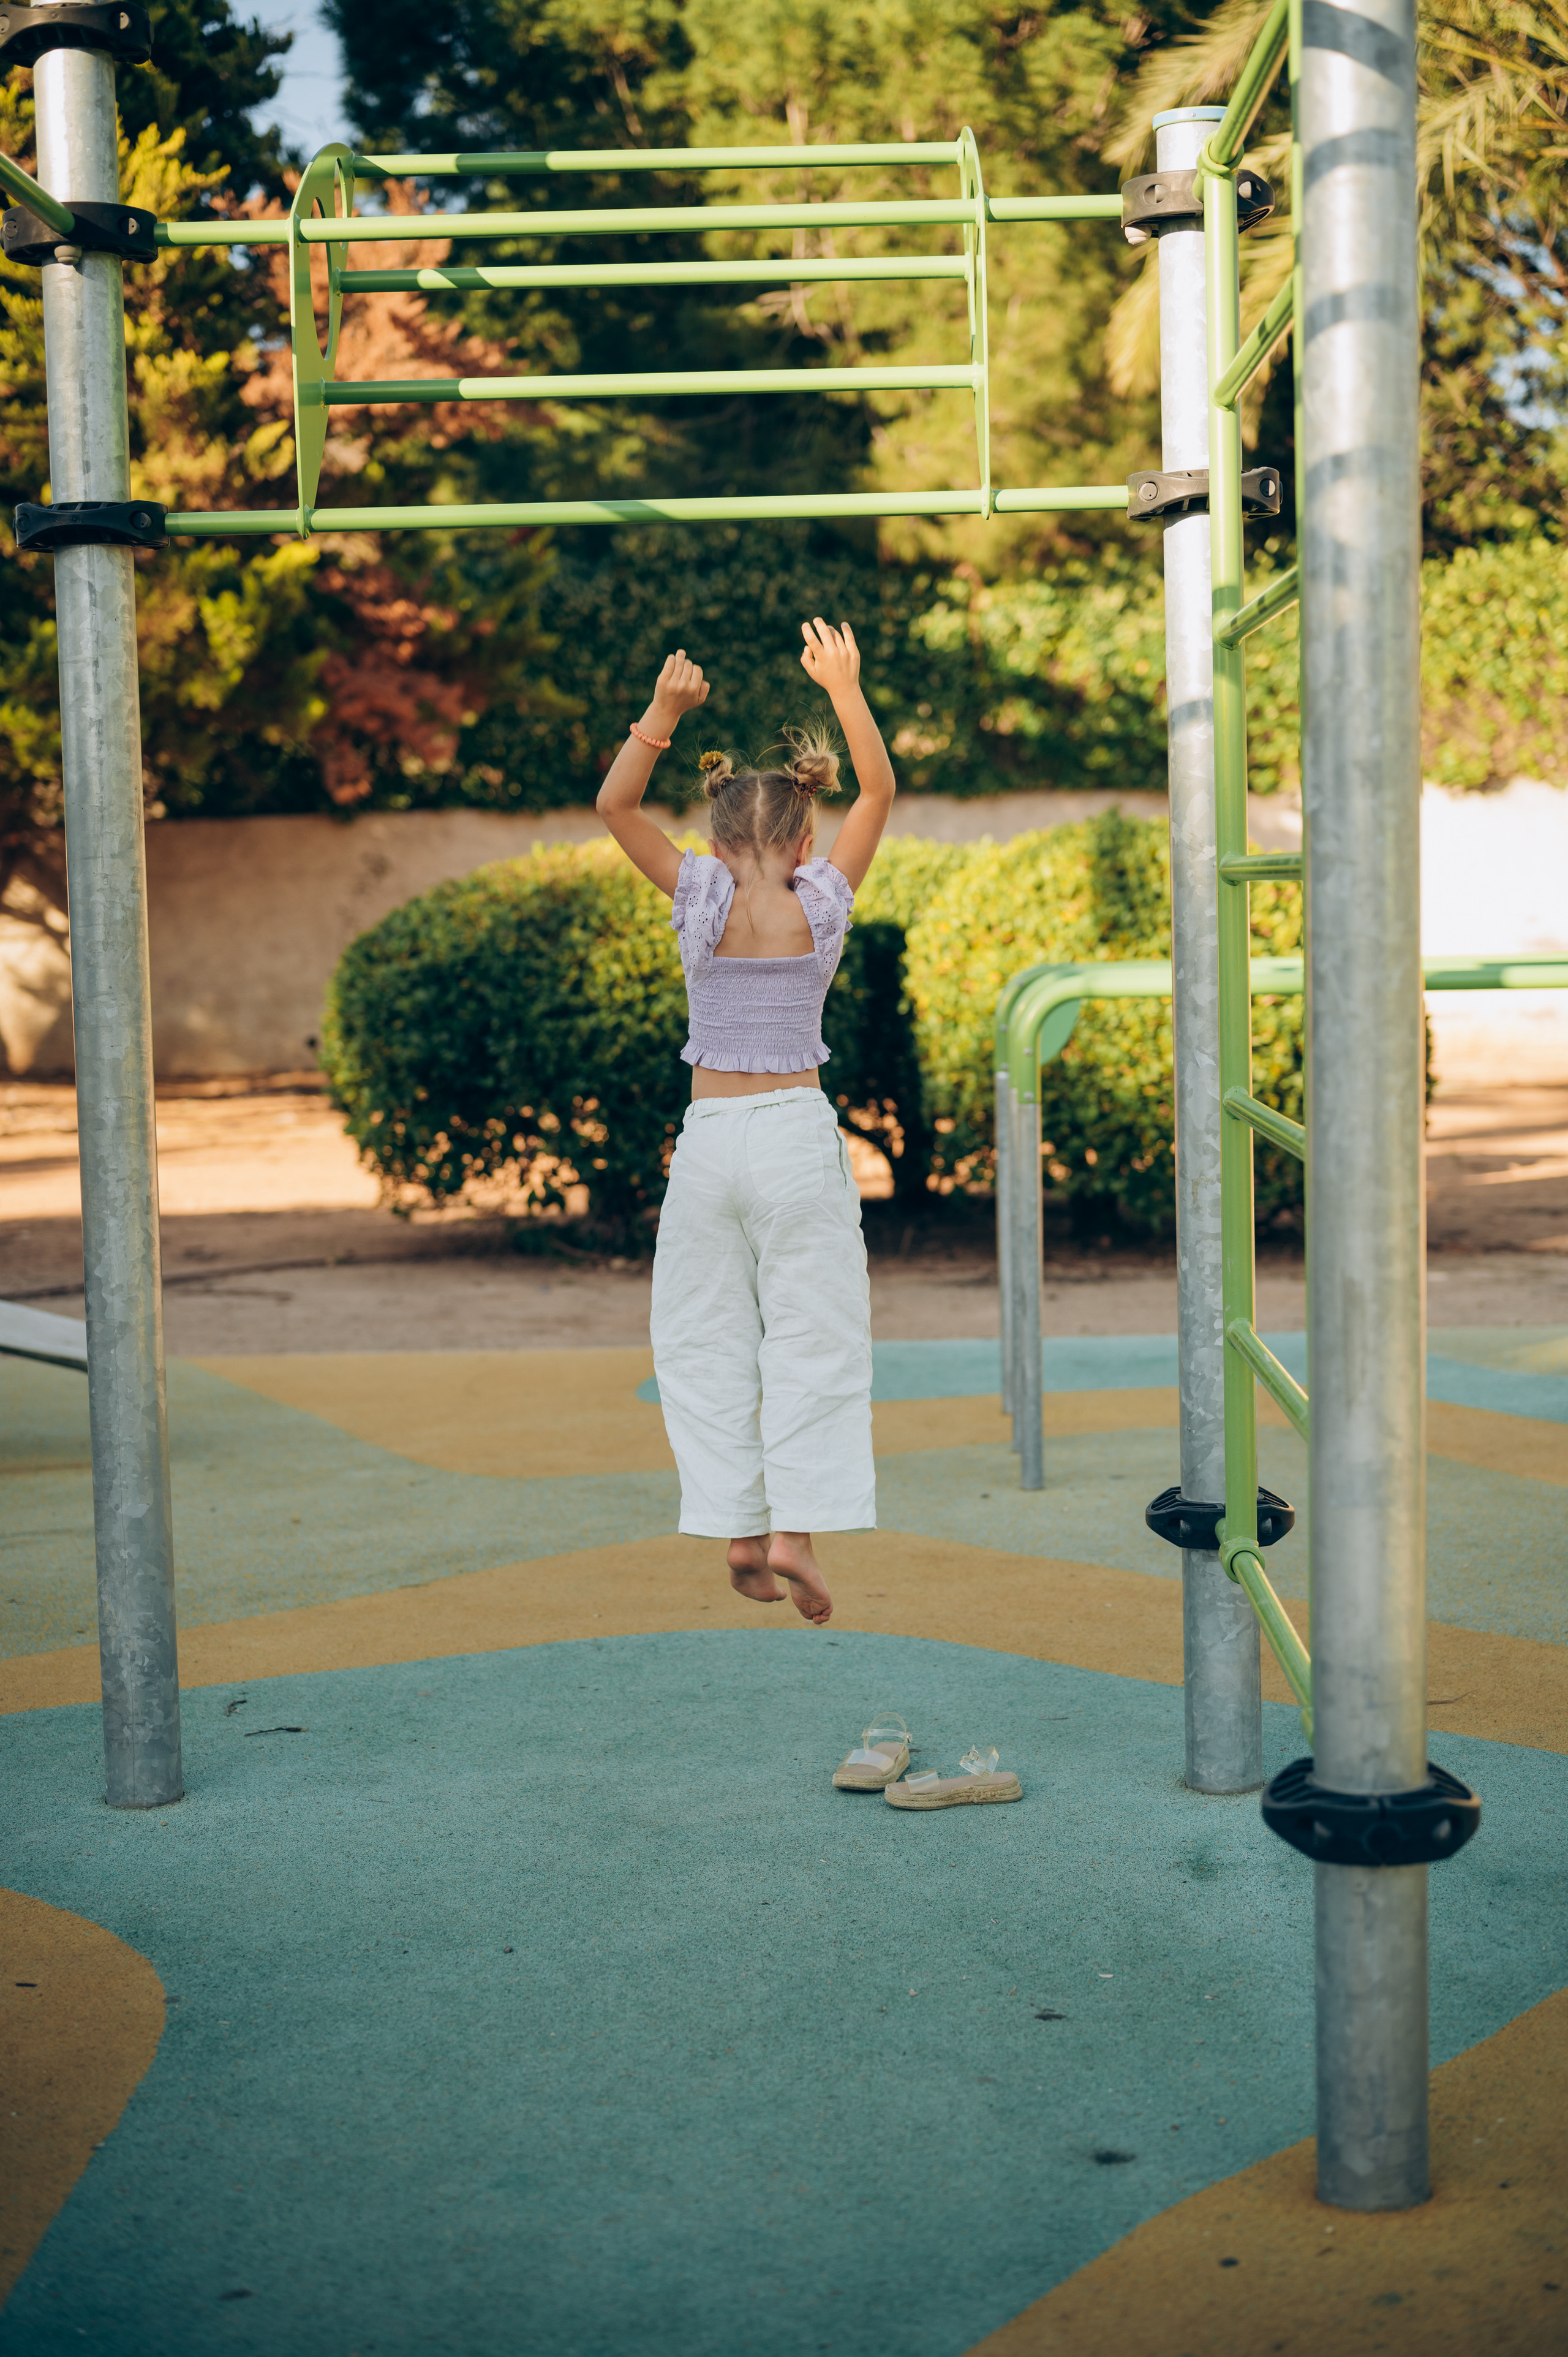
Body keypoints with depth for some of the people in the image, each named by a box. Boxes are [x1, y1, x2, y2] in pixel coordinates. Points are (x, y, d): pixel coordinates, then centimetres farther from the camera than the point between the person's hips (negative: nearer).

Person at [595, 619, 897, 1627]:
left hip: (711, 1132, 0)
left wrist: (665, 711, -9)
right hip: (797, 1130, 0)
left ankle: (740, 1527, 8)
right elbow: (880, 792, 8)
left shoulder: (701, 901, -5)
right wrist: (846, 689, 4)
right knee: (811, 1333, 4)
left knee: (708, 1336, 9)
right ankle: (795, 1527, -4)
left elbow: (615, 804, 1)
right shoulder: (822, 904, -3)